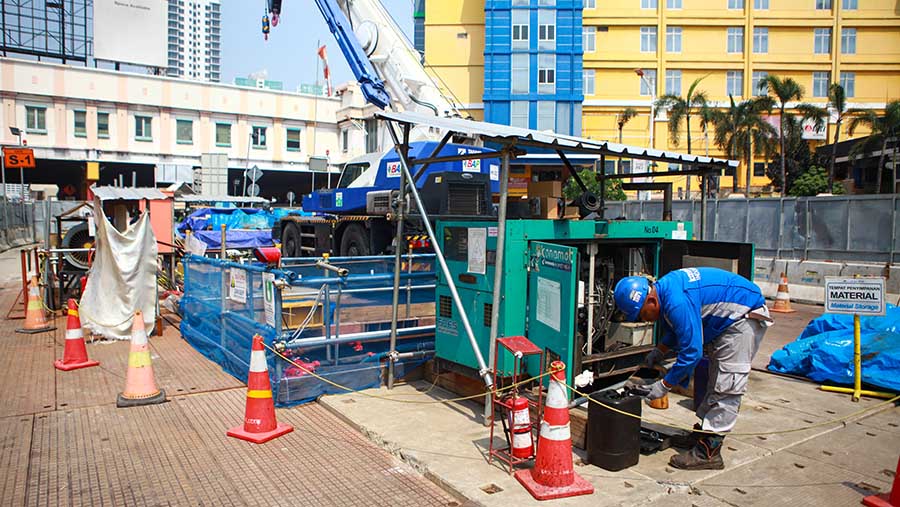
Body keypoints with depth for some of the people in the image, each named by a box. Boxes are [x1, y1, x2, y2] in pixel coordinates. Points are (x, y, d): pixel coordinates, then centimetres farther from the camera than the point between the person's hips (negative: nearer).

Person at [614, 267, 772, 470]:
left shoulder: (677, 303, -32)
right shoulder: (664, 289, -1)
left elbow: (692, 352, -28)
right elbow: (675, 329, 19)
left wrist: (665, 385, -19)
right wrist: (659, 351, 7)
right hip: (727, 319, 11)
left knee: (726, 387, -11)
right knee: (715, 381, 16)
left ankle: (708, 452, -9)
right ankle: (703, 431, 26)